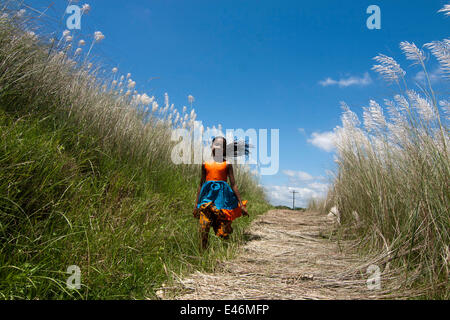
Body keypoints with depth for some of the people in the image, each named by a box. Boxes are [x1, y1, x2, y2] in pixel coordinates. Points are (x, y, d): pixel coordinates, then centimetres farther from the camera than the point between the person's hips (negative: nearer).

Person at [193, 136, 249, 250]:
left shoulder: (227, 165, 6)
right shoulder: (205, 164, 11)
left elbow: (233, 185, 8)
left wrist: (241, 204, 7)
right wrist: (196, 205, 16)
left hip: (223, 197, -1)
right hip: (207, 197, 1)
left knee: (223, 232, -1)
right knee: (203, 229, -9)